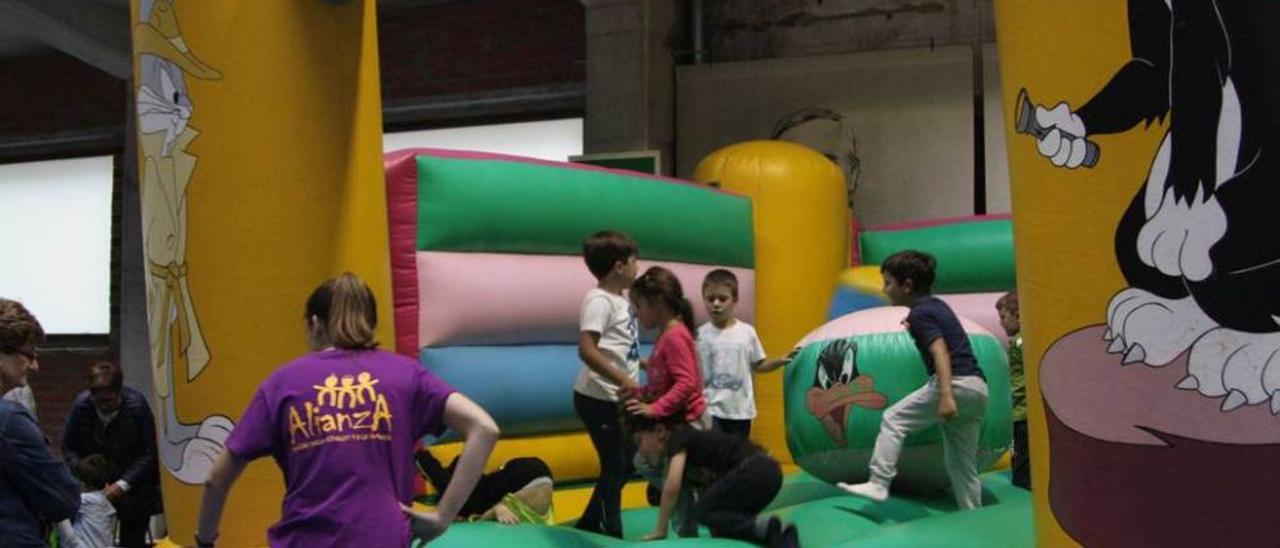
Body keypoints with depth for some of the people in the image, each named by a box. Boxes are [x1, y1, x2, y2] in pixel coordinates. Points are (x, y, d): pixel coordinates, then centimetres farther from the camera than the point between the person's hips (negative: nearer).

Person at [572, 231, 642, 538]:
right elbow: (586, 350, -27)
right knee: (614, 467, 0)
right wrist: (623, 380, -28)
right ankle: (611, 534, 14)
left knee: (627, 463, 17)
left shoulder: (620, 300, 12)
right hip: (599, 399, -10)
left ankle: (589, 527, 28)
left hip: (618, 399, 10)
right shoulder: (599, 301, -17)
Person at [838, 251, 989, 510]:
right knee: (962, 465, 13)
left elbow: (941, 352, -19)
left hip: (958, 382, -9)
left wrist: (946, 396, -28)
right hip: (978, 389, 9)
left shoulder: (919, 314, -5)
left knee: (893, 419, -4)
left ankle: (878, 484, -11)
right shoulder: (936, 305, 22)